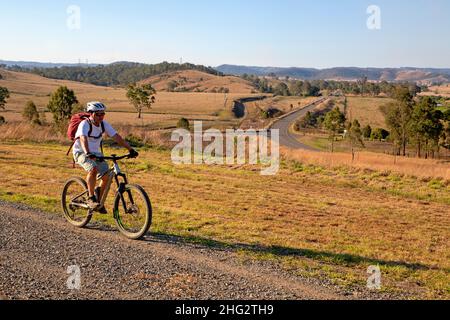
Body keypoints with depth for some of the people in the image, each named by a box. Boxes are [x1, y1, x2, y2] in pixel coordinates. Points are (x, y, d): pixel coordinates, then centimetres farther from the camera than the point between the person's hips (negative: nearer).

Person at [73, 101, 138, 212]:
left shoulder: (104, 124, -4)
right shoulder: (85, 124, -20)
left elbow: (117, 137, -9)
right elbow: (83, 139, -38)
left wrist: (130, 149, -19)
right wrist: (87, 153, -57)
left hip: (96, 153, 6)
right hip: (81, 153, -5)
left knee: (106, 176, -11)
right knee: (93, 169, -34)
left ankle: (99, 201, 7)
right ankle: (91, 198, -23)